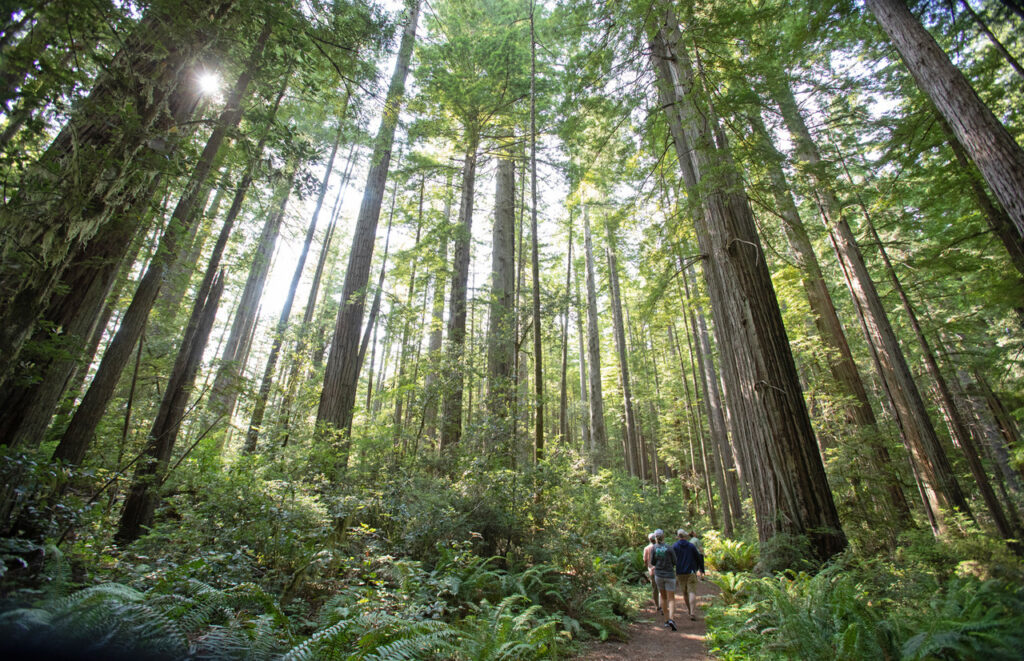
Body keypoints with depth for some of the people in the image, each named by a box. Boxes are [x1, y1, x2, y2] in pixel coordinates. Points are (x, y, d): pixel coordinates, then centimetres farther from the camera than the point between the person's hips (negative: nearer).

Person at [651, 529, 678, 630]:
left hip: (658, 575, 2)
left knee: (663, 597, 18)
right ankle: (671, 619, -17)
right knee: (671, 599, 2)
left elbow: (653, 562, -2)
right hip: (669, 574, -2)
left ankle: (667, 619, 20)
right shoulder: (669, 548, -13)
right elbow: (674, 562, -5)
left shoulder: (654, 548, -7)